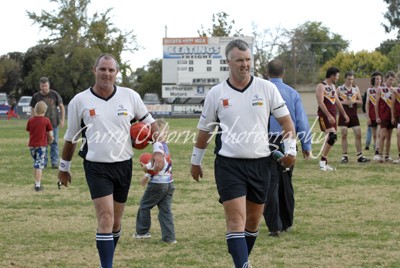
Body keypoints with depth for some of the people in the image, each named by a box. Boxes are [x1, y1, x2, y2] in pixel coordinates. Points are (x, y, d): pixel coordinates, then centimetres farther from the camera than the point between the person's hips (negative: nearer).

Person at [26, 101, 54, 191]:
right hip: (41, 145, -4)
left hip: (32, 145, 4)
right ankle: (38, 185, -8)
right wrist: (50, 140, 17)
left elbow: (29, 132, 8)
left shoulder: (30, 121, 2)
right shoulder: (46, 121, -7)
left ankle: (37, 183, 22)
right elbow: (50, 134, -5)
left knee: (35, 163, 18)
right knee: (39, 164, -2)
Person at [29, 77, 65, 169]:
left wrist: (62, 120, -3)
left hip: (53, 123, -1)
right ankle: (43, 162, 10)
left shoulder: (54, 94, -1)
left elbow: (61, 107, 4)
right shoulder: (36, 96, 0)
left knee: (54, 143, 1)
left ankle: (54, 162, 5)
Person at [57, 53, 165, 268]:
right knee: (106, 219, -16)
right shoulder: (80, 101, -3)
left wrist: (158, 150, -3)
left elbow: (150, 123, 11)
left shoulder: (130, 97, 0)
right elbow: (71, 137, 8)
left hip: (124, 166, 3)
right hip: (96, 167, -3)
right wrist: (64, 167, 15)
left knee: (116, 221, 13)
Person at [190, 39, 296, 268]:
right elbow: (205, 130, 12)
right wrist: (196, 162, 17)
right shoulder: (216, 94, 1)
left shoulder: (267, 88, 1)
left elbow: (286, 120, 7)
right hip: (229, 164, -2)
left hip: (260, 163, 2)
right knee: (236, 219, -13)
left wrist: (290, 149, -4)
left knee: (254, 219, 11)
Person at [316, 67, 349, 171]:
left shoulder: (333, 86, 18)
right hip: (324, 115, -9)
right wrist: (329, 115, -27)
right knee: (332, 136, -21)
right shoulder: (321, 86, -10)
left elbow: (337, 101, 25)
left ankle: (324, 163, 12)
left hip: (332, 115, 9)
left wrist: (344, 114, 23)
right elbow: (320, 102, -19)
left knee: (329, 138, 7)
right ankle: (323, 161, -15)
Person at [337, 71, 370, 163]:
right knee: (344, 135, -2)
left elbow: (361, 102, 9)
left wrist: (355, 101, -11)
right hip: (343, 115, -3)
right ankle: (344, 156, 5)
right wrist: (343, 102, -16)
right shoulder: (340, 89, 0)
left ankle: (360, 156, 6)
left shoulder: (356, 88, 8)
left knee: (358, 135, -1)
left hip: (354, 115, 3)